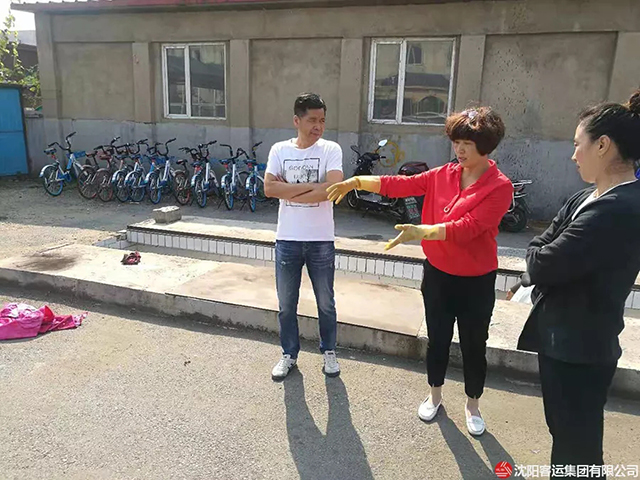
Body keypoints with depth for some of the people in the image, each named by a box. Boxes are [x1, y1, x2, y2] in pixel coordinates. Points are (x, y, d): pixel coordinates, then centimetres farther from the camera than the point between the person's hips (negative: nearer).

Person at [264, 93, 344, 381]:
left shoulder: (331, 150, -6)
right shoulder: (280, 150, 0)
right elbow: (269, 189, -13)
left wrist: (289, 192, -14)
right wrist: (309, 186, -17)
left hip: (321, 241, -1)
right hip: (287, 240, 2)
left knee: (326, 303, 14)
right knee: (286, 305, 14)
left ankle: (328, 351, 36)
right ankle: (289, 354, 33)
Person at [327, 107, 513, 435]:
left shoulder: (499, 187, -16)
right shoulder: (444, 175, -1)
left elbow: (467, 228, -27)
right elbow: (400, 185, -5)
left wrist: (420, 232, -36)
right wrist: (355, 182, -14)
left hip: (476, 282, -3)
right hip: (437, 275, 3)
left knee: (474, 346, 13)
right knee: (437, 339, 18)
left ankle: (472, 405, 37)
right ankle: (435, 395, 41)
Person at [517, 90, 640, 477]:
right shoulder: (589, 199, 6)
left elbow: (543, 264, -25)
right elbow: (538, 248, 5)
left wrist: (541, 257, -5)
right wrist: (545, 261, -14)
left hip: (579, 345, -9)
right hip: (564, 335, 9)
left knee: (578, 443, 11)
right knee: (565, 430, 26)